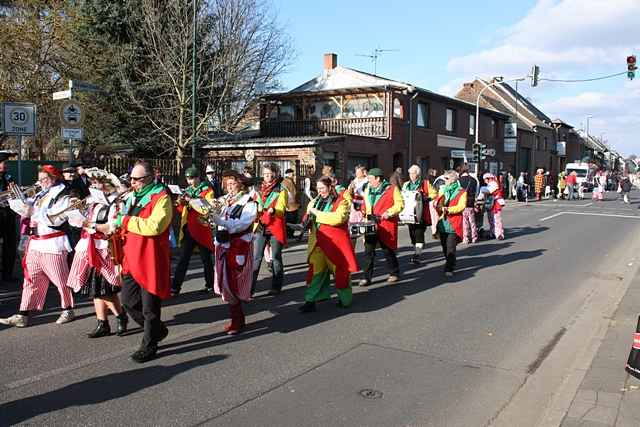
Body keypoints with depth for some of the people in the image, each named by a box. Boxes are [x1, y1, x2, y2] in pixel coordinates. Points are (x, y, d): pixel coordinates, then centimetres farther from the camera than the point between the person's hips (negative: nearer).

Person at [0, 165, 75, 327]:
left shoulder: (63, 196, -7)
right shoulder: (41, 195, 16)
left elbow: (56, 219, -19)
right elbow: (24, 207, 20)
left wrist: (33, 211, -21)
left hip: (52, 245, -7)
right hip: (35, 244, 7)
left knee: (60, 279, 3)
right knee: (31, 280, 7)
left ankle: (68, 310, 17)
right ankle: (23, 315, 10)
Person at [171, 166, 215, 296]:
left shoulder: (207, 190, -4)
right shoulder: (187, 191, 13)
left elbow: (207, 209, -17)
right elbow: (182, 211, 17)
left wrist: (191, 200, -20)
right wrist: (181, 203, -4)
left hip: (201, 229, -4)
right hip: (188, 229, 4)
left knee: (206, 259, 8)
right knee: (183, 259, 2)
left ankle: (210, 285, 22)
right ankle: (175, 287, 2)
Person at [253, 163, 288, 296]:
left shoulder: (281, 190, -2)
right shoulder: (260, 189, 14)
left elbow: (281, 209, -13)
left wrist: (273, 210, -34)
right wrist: (257, 208, -3)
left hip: (275, 227, -4)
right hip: (261, 227, 4)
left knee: (276, 258, 5)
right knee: (256, 257, -2)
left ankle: (276, 287, 14)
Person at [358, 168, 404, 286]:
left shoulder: (392, 189, -3)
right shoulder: (367, 190, 15)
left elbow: (400, 204, -8)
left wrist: (389, 212, -19)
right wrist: (365, 213, 11)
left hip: (386, 224, -5)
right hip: (371, 225, 5)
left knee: (388, 250, 7)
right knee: (368, 251, -2)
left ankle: (394, 273, 26)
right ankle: (367, 277, 3)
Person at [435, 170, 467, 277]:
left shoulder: (461, 192, -2)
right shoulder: (443, 190, 17)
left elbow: (461, 206, -13)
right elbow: (436, 202, 14)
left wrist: (448, 210, -24)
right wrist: (438, 205, -10)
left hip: (453, 223, -6)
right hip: (442, 222, 6)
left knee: (450, 247, -9)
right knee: (444, 246, 11)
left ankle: (449, 269, -7)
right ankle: (450, 263, 28)